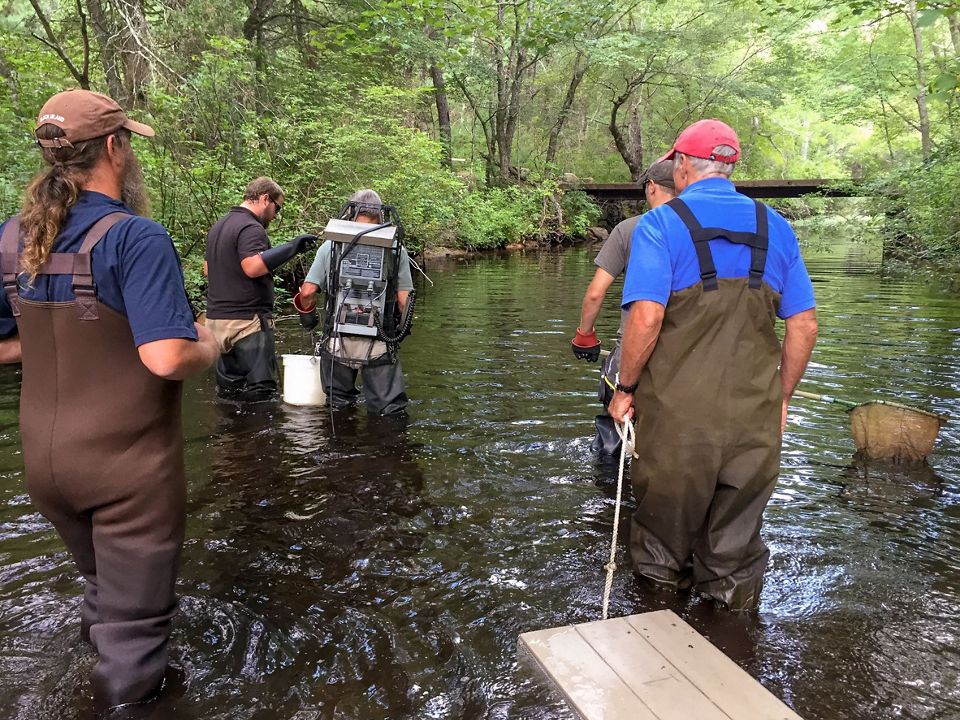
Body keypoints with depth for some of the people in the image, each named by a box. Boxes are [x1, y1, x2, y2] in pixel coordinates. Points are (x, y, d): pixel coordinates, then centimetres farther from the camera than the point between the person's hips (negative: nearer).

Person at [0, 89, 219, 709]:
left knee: (102, 581, 31)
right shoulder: (136, 237, -20)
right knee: (135, 613, 12)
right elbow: (166, 359, -28)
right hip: (129, 465, -7)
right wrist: (208, 348, -8)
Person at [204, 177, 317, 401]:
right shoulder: (250, 228, -14)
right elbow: (253, 266, -30)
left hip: (216, 319, 10)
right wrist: (291, 248, -29)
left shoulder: (218, 226, 18)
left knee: (228, 392, 13)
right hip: (247, 321, -9)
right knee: (260, 391, -6)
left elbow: (207, 268, 28)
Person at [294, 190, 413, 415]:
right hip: (379, 345, -1)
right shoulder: (396, 249, -1)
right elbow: (404, 300, -3)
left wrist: (308, 315, 19)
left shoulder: (330, 246, 0)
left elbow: (307, 292, -1)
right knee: (390, 411, 6)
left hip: (338, 342, 1)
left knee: (337, 407, 18)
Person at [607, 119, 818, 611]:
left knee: (664, 549, 16)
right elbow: (804, 324, 7)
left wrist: (625, 389, -5)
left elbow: (646, 317, -18)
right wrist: (781, 398, 17)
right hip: (755, 418, 4)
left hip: (676, 418, -3)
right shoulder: (775, 228, 9)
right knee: (735, 544, 18)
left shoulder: (660, 224, -5)